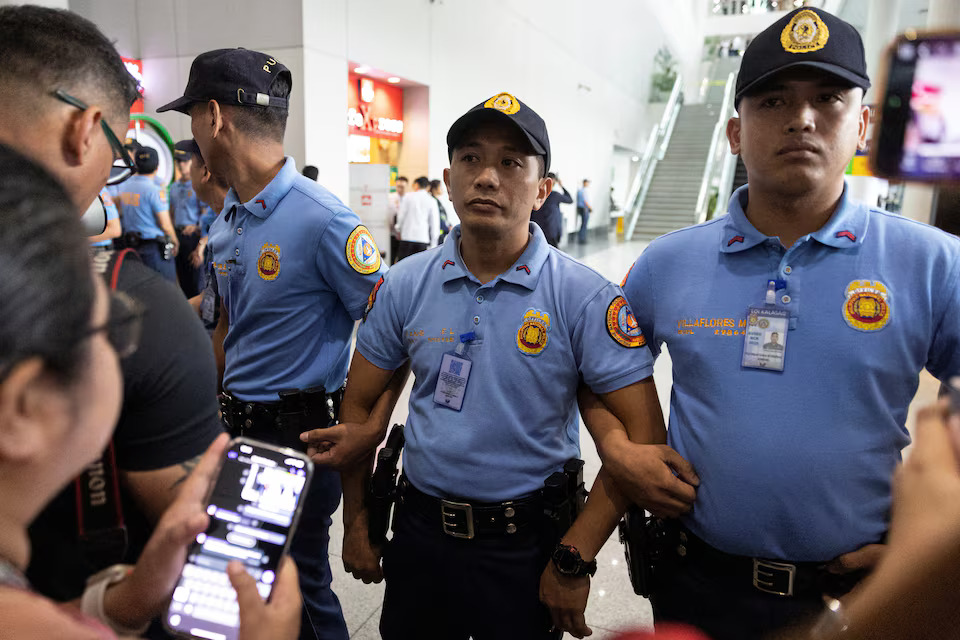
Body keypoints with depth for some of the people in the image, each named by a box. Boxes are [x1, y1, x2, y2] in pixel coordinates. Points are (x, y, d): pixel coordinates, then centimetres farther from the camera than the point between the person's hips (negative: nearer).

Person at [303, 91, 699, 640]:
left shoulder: (586, 298, -15)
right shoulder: (404, 285, -4)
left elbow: (645, 434, -14)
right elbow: (361, 408, 5)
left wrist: (574, 560, -14)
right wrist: (356, 523, 6)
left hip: (526, 544, -3)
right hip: (419, 531, 4)